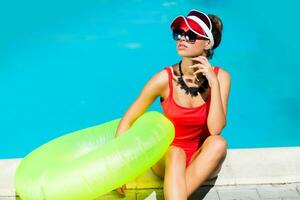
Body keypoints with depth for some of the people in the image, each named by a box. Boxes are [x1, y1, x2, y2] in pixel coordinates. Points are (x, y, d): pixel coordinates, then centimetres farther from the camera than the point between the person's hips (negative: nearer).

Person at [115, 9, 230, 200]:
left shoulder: (221, 77, -12)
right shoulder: (165, 78, -16)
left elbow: (216, 129, -21)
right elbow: (127, 121, -10)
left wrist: (214, 83, -26)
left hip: (203, 161, 2)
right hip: (168, 156, -2)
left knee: (219, 142, -31)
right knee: (176, 153, -36)